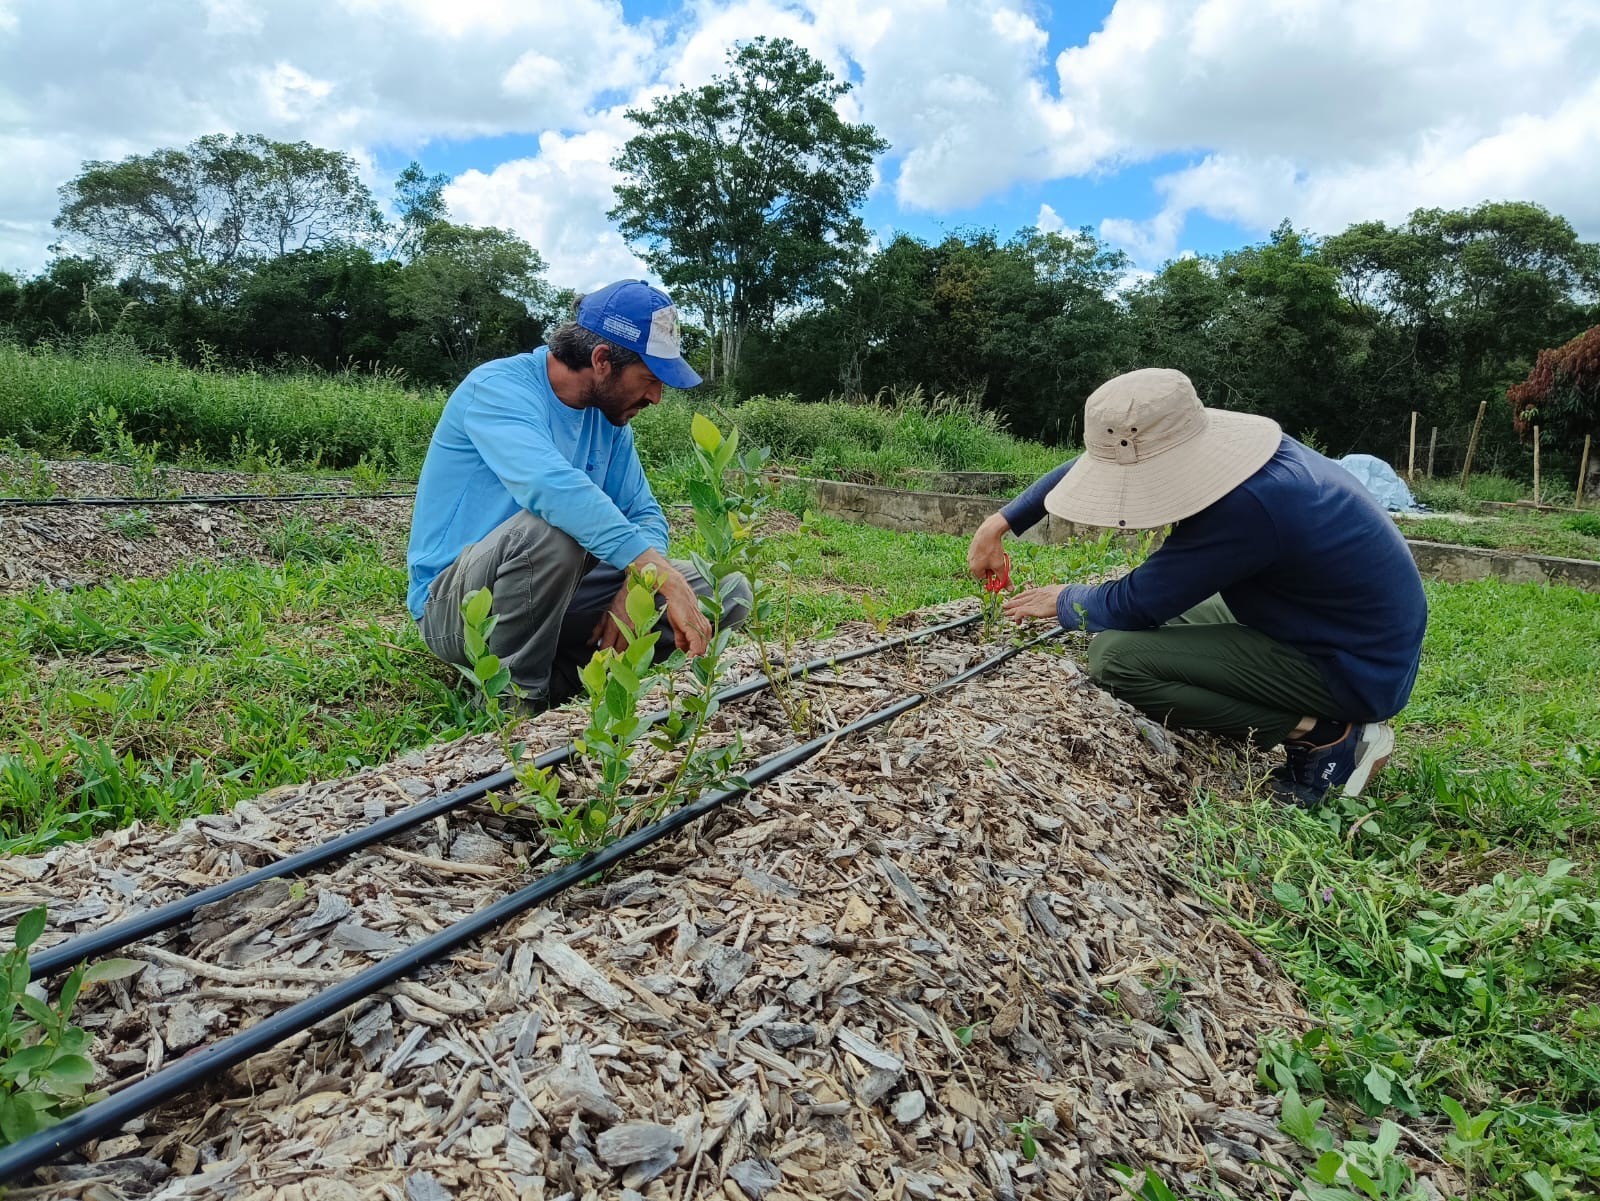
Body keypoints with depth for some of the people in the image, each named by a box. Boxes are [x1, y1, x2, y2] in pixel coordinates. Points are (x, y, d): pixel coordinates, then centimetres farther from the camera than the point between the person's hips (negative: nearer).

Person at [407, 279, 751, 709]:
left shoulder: (608, 417, 4)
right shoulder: (499, 387, -19)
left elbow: (645, 516, 4)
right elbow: (550, 485, -37)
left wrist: (634, 587, -19)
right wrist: (664, 577, -42)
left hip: (551, 598, 7)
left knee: (728, 590, -3)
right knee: (552, 527, -39)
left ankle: (556, 678, -7)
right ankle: (514, 696, -16)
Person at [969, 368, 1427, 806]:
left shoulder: (1246, 506, -32)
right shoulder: (1214, 449, -5)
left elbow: (1131, 606, -23)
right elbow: (1096, 466, 8)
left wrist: (1064, 601, -1)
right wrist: (999, 524, 6)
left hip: (1355, 673, -9)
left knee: (1115, 654, -20)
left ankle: (1325, 736, -8)